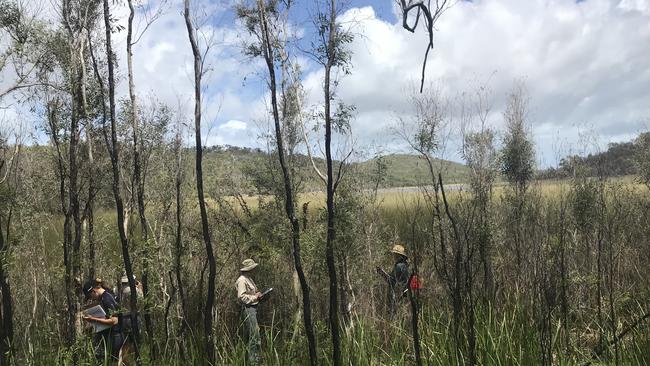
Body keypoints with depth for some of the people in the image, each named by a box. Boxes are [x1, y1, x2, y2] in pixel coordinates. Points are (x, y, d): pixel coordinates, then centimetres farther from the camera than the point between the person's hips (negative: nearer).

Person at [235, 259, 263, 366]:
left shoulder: (249, 279, 18)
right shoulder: (242, 280, -14)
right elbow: (241, 297, -22)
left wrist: (258, 296, 11)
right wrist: (255, 297, -16)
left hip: (254, 308, 10)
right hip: (248, 309, -10)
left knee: (255, 336, 14)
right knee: (254, 337, -9)